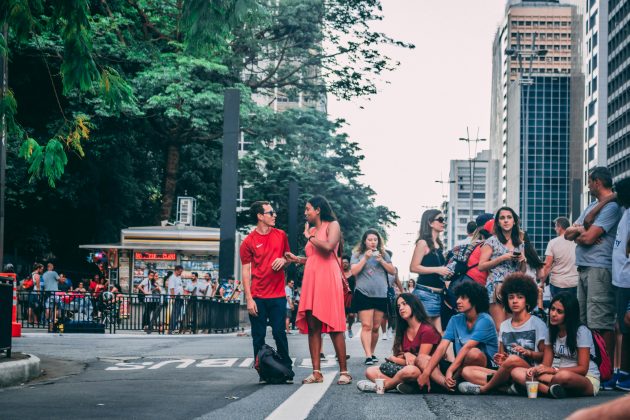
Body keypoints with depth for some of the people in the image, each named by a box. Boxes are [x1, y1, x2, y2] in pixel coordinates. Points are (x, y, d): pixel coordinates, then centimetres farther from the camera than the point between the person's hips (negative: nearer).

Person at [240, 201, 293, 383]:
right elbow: (246, 271, -2)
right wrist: (249, 299, -8)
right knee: (258, 337, 2)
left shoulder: (281, 235, 8)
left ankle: (286, 369, 10)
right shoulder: (248, 242, -3)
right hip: (257, 297, -2)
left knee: (280, 334, 0)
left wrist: (284, 260, -5)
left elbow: (288, 257, 21)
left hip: (278, 295, 2)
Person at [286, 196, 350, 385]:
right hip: (310, 280, 7)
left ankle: (344, 371, -5)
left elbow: (329, 247, -18)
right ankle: (316, 372, -1)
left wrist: (310, 237, -6)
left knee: (333, 327, -8)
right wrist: (297, 259, 13)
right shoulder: (311, 230, 20)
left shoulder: (332, 225, 1)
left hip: (327, 279, -7)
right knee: (312, 327, 0)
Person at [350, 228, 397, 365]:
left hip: (381, 295, 3)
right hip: (364, 294, -3)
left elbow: (393, 271, 9)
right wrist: (365, 258, -12)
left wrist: (381, 261, -5)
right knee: (366, 326, -12)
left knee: (376, 327, 7)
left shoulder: (383, 254, 13)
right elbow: (354, 271, -5)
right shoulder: (357, 254, 6)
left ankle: (372, 353, 18)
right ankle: (368, 356, -19)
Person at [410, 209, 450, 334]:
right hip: (425, 293, -8)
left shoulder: (438, 244, 16)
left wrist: (446, 272, 12)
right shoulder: (423, 243, -6)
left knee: (439, 335, 2)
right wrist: (437, 269, -16)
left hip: (438, 294, 8)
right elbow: (413, 267, -13)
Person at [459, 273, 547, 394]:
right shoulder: (504, 326, 19)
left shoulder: (537, 324, 3)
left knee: (513, 360, -39)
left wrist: (528, 353, -16)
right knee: (467, 371, -9)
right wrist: (500, 360, -3)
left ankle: (483, 388, -17)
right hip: (508, 375, 6)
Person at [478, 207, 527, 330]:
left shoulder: (520, 243, 16)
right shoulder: (492, 241, 2)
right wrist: (503, 258, -10)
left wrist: (523, 260, 0)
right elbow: (481, 266, -4)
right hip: (497, 287, -5)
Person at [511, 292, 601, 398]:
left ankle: (540, 387, -15)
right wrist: (536, 369, -16)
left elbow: (582, 369, -13)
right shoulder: (552, 332, 12)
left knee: (564, 376, -45)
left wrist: (554, 370, -22)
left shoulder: (581, 331, -8)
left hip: (587, 379, -7)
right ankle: (552, 389, -34)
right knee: (516, 372, -14)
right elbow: (546, 364, 7)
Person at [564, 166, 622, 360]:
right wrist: (578, 229, -3)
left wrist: (578, 233, 6)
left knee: (601, 323, -13)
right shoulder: (592, 206, 22)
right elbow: (568, 233, 19)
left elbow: (588, 237, -15)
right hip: (584, 268, 10)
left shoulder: (612, 207, -8)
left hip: (600, 269, -10)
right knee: (582, 320, 13)